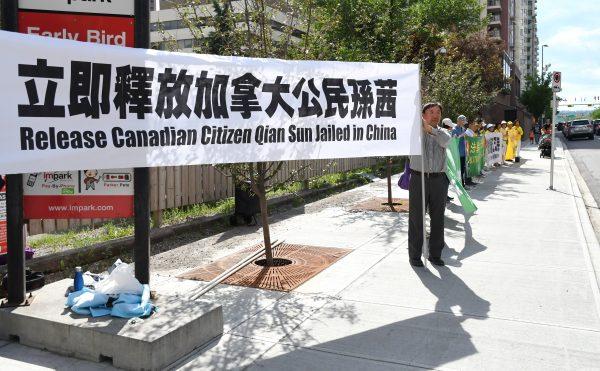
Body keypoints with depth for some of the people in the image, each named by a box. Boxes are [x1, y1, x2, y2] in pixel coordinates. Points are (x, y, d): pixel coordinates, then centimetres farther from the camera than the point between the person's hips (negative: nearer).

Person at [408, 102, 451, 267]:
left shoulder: (442, 132, 11)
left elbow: (446, 141, -12)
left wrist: (430, 129, -26)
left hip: (439, 180, 3)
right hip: (418, 179, -2)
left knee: (438, 219, 7)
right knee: (416, 218, 1)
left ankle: (435, 254, 20)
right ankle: (414, 255, 11)